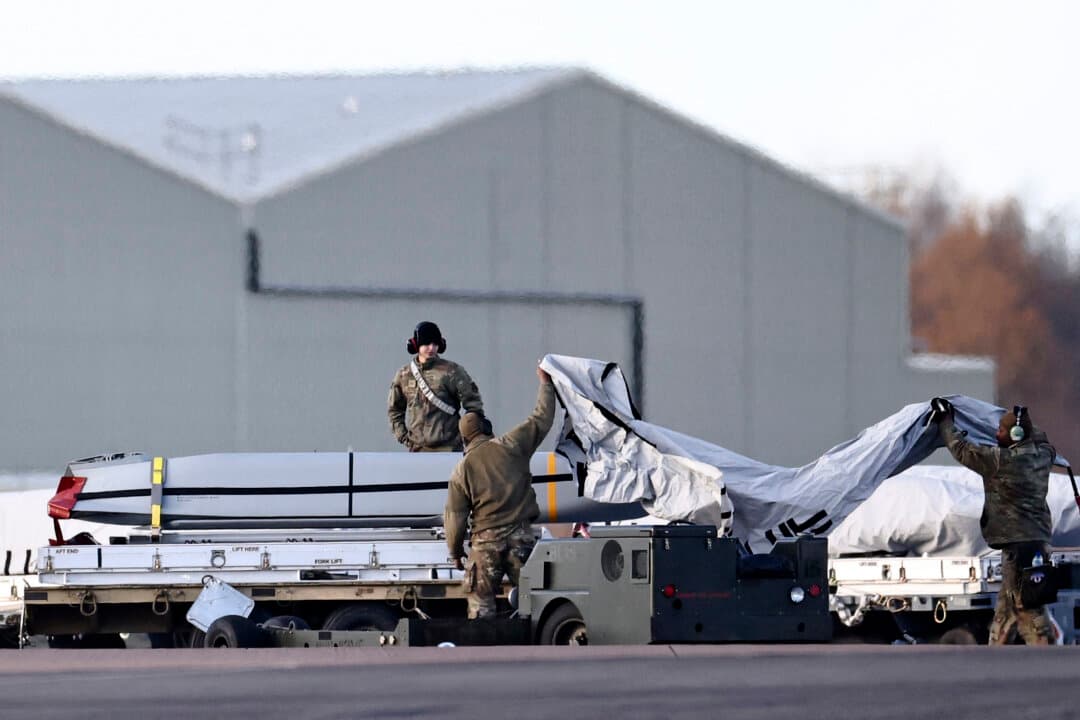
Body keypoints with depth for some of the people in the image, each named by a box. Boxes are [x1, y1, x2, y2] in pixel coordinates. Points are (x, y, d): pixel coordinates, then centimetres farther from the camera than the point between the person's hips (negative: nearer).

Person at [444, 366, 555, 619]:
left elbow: (455, 517, 1)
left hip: (486, 542, 0)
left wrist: (455, 553, 12)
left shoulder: (462, 470, 1)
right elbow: (541, 420, 8)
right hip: (521, 536, 0)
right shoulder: (510, 446, -1)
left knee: (480, 600, 3)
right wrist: (546, 384, 21)